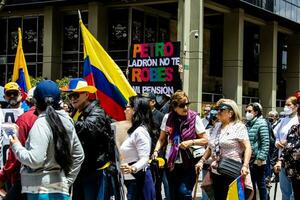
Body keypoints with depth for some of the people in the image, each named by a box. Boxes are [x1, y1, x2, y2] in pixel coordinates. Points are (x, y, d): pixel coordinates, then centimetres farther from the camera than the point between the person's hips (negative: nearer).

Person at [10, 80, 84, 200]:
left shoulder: (41, 124, -13)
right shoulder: (66, 121, 10)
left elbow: (35, 160, -21)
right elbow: (79, 155, 17)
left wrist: (16, 147, -5)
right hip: (61, 189, 8)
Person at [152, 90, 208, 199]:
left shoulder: (194, 118, -7)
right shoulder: (167, 118, 1)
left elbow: (205, 140, -3)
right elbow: (162, 139, 9)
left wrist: (191, 142, -18)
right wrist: (156, 151, -7)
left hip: (188, 163, -3)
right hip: (171, 164, 4)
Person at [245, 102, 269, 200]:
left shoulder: (261, 123, -8)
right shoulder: (247, 124, 12)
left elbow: (266, 143, -14)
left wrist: (261, 158, -19)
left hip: (258, 162, -7)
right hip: (248, 161, 7)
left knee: (261, 185, 2)